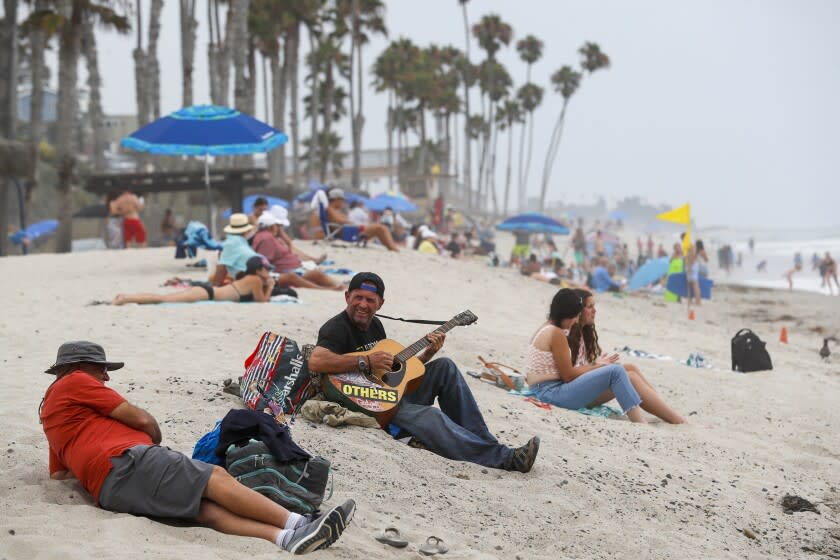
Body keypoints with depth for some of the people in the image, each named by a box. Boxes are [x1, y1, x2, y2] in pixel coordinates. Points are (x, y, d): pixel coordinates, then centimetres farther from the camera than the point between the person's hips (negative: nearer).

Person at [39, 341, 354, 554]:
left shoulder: (51, 410, 35)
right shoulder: (74, 382, 8)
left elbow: (58, 473, 33)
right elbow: (141, 419, 7)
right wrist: (156, 438, 27)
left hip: (109, 492, 8)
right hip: (127, 464, -8)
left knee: (207, 509, -13)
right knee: (216, 479, -13)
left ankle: (286, 538, -33)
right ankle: (297, 526, -22)